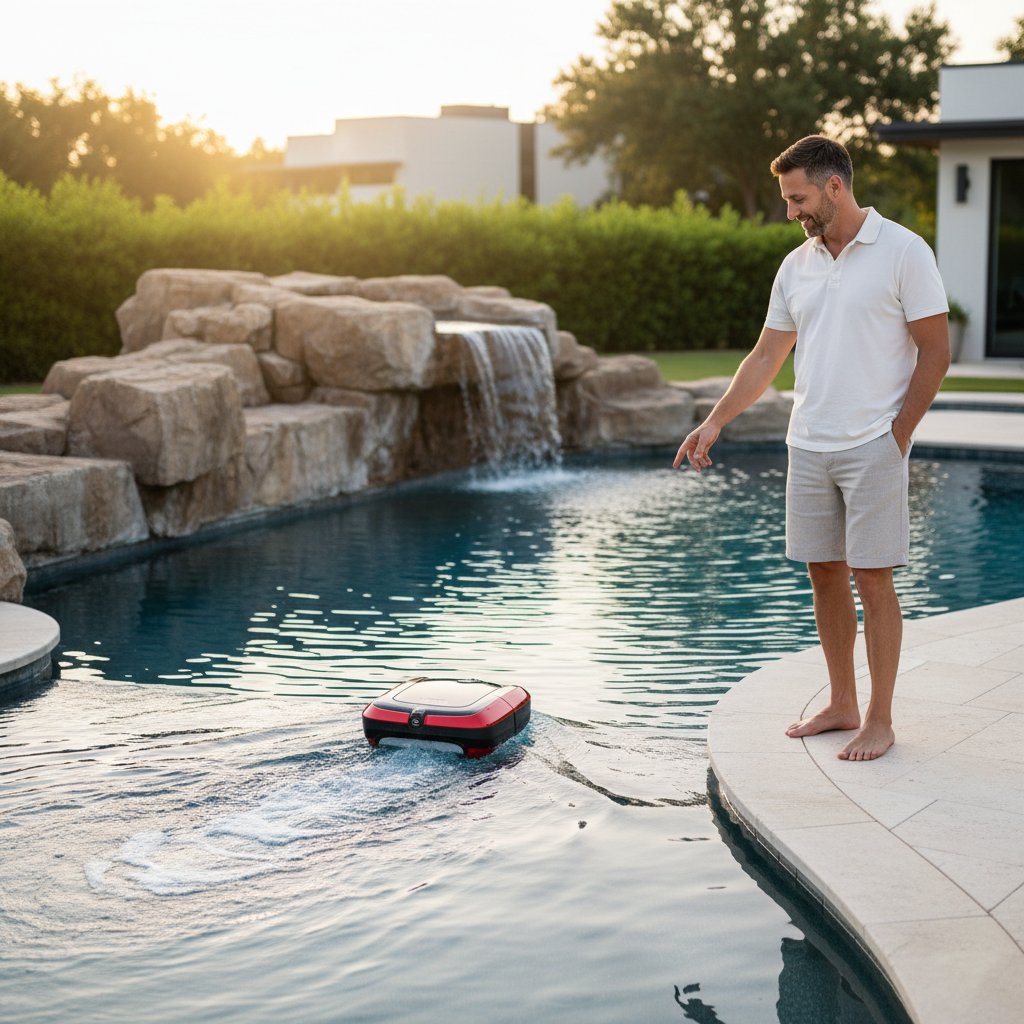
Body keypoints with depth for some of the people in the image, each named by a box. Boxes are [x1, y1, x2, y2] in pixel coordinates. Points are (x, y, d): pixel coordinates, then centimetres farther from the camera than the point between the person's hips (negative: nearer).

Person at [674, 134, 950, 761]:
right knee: (824, 575, 10)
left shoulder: (903, 252, -7)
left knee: (873, 580, -2)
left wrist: (897, 437, -9)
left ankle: (880, 721, 7)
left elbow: (936, 353, -6)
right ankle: (842, 705, 22)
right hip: (808, 446, 6)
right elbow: (767, 358, 15)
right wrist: (715, 423, 9)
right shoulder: (796, 266, 10)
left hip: (873, 446, -6)